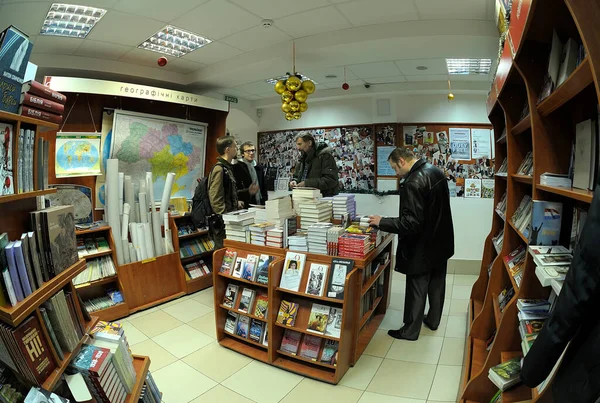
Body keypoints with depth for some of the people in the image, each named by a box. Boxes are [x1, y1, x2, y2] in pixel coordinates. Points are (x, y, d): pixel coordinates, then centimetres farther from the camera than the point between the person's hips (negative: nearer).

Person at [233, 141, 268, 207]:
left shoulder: (259, 168, 14)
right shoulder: (236, 168, -6)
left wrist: (265, 202, 8)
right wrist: (248, 191, -25)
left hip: (260, 206, 5)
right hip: (245, 206, -5)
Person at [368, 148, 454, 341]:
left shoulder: (413, 182, -27)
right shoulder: (436, 172, 3)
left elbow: (410, 223, -29)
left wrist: (381, 222, -20)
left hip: (422, 247, -9)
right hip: (441, 241, 9)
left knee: (416, 289, 6)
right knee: (437, 283, 22)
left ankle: (410, 330, 22)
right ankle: (433, 320, 41)